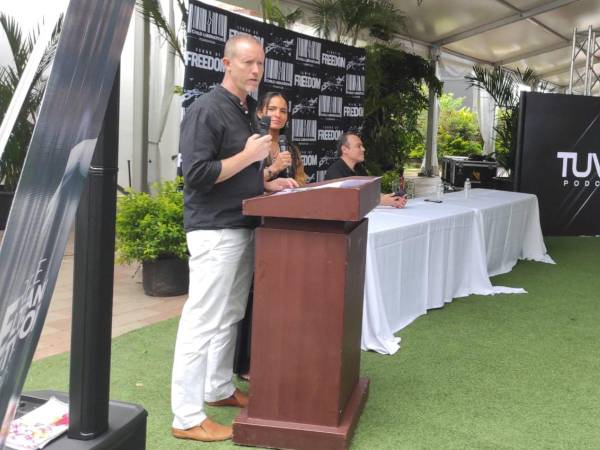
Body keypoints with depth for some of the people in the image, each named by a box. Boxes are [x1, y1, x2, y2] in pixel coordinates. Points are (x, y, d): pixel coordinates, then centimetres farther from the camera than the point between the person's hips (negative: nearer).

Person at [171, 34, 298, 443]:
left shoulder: (247, 111, 15)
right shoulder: (207, 109, -13)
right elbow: (196, 174, -20)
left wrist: (268, 185, 10)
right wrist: (249, 155, -17)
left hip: (243, 227, 9)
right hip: (215, 231, -9)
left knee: (229, 316, 16)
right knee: (204, 320, -6)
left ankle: (219, 388, 30)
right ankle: (187, 417, 2)